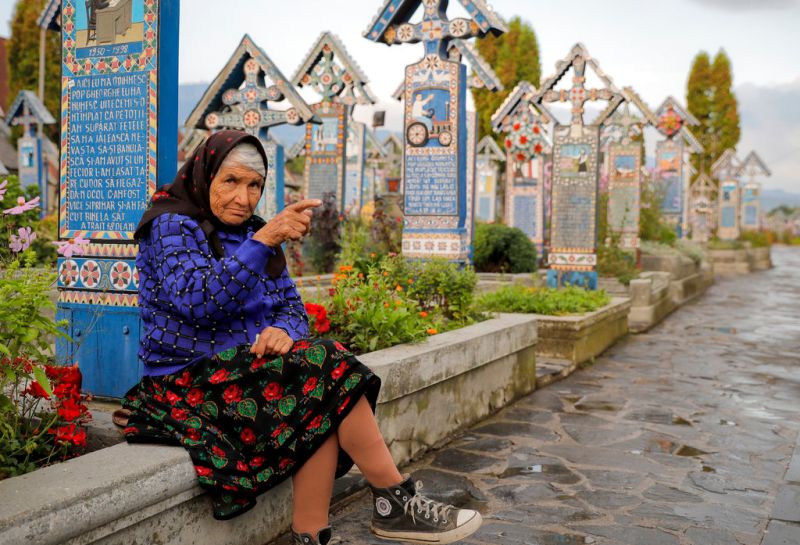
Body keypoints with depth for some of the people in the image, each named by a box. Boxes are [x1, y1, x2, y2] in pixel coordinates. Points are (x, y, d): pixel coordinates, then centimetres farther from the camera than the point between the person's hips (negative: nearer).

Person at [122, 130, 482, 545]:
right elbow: (196, 300, -26)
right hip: (190, 381, -6)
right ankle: (397, 502, -14)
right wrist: (262, 242, -35)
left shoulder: (252, 232, 14)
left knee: (325, 400, -25)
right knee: (327, 371, -24)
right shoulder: (171, 227, -8)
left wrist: (283, 329, -15)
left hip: (242, 366, 7)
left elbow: (292, 306, 9)